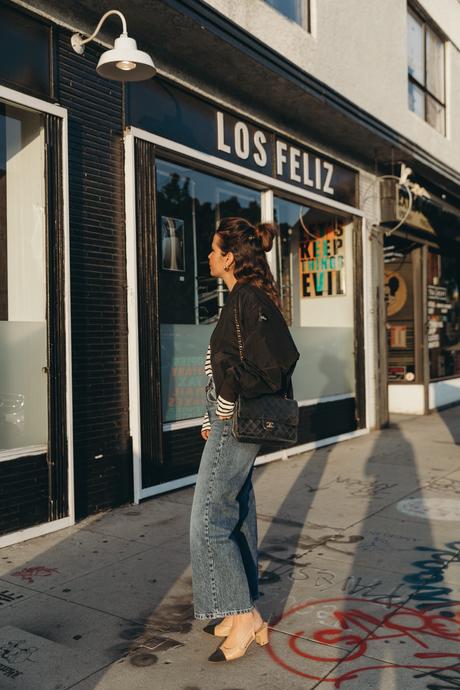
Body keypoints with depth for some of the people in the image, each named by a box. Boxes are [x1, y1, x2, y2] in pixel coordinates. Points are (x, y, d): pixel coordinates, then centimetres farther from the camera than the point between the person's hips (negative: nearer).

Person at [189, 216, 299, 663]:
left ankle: (246, 618, 8)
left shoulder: (248, 299, -17)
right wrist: (215, 419, 17)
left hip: (236, 426, -10)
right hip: (232, 424, 10)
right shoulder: (243, 297, 13)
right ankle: (242, 614, 27)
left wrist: (233, 403, -15)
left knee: (208, 522, -3)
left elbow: (279, 360, -25)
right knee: (237, 517, 15)